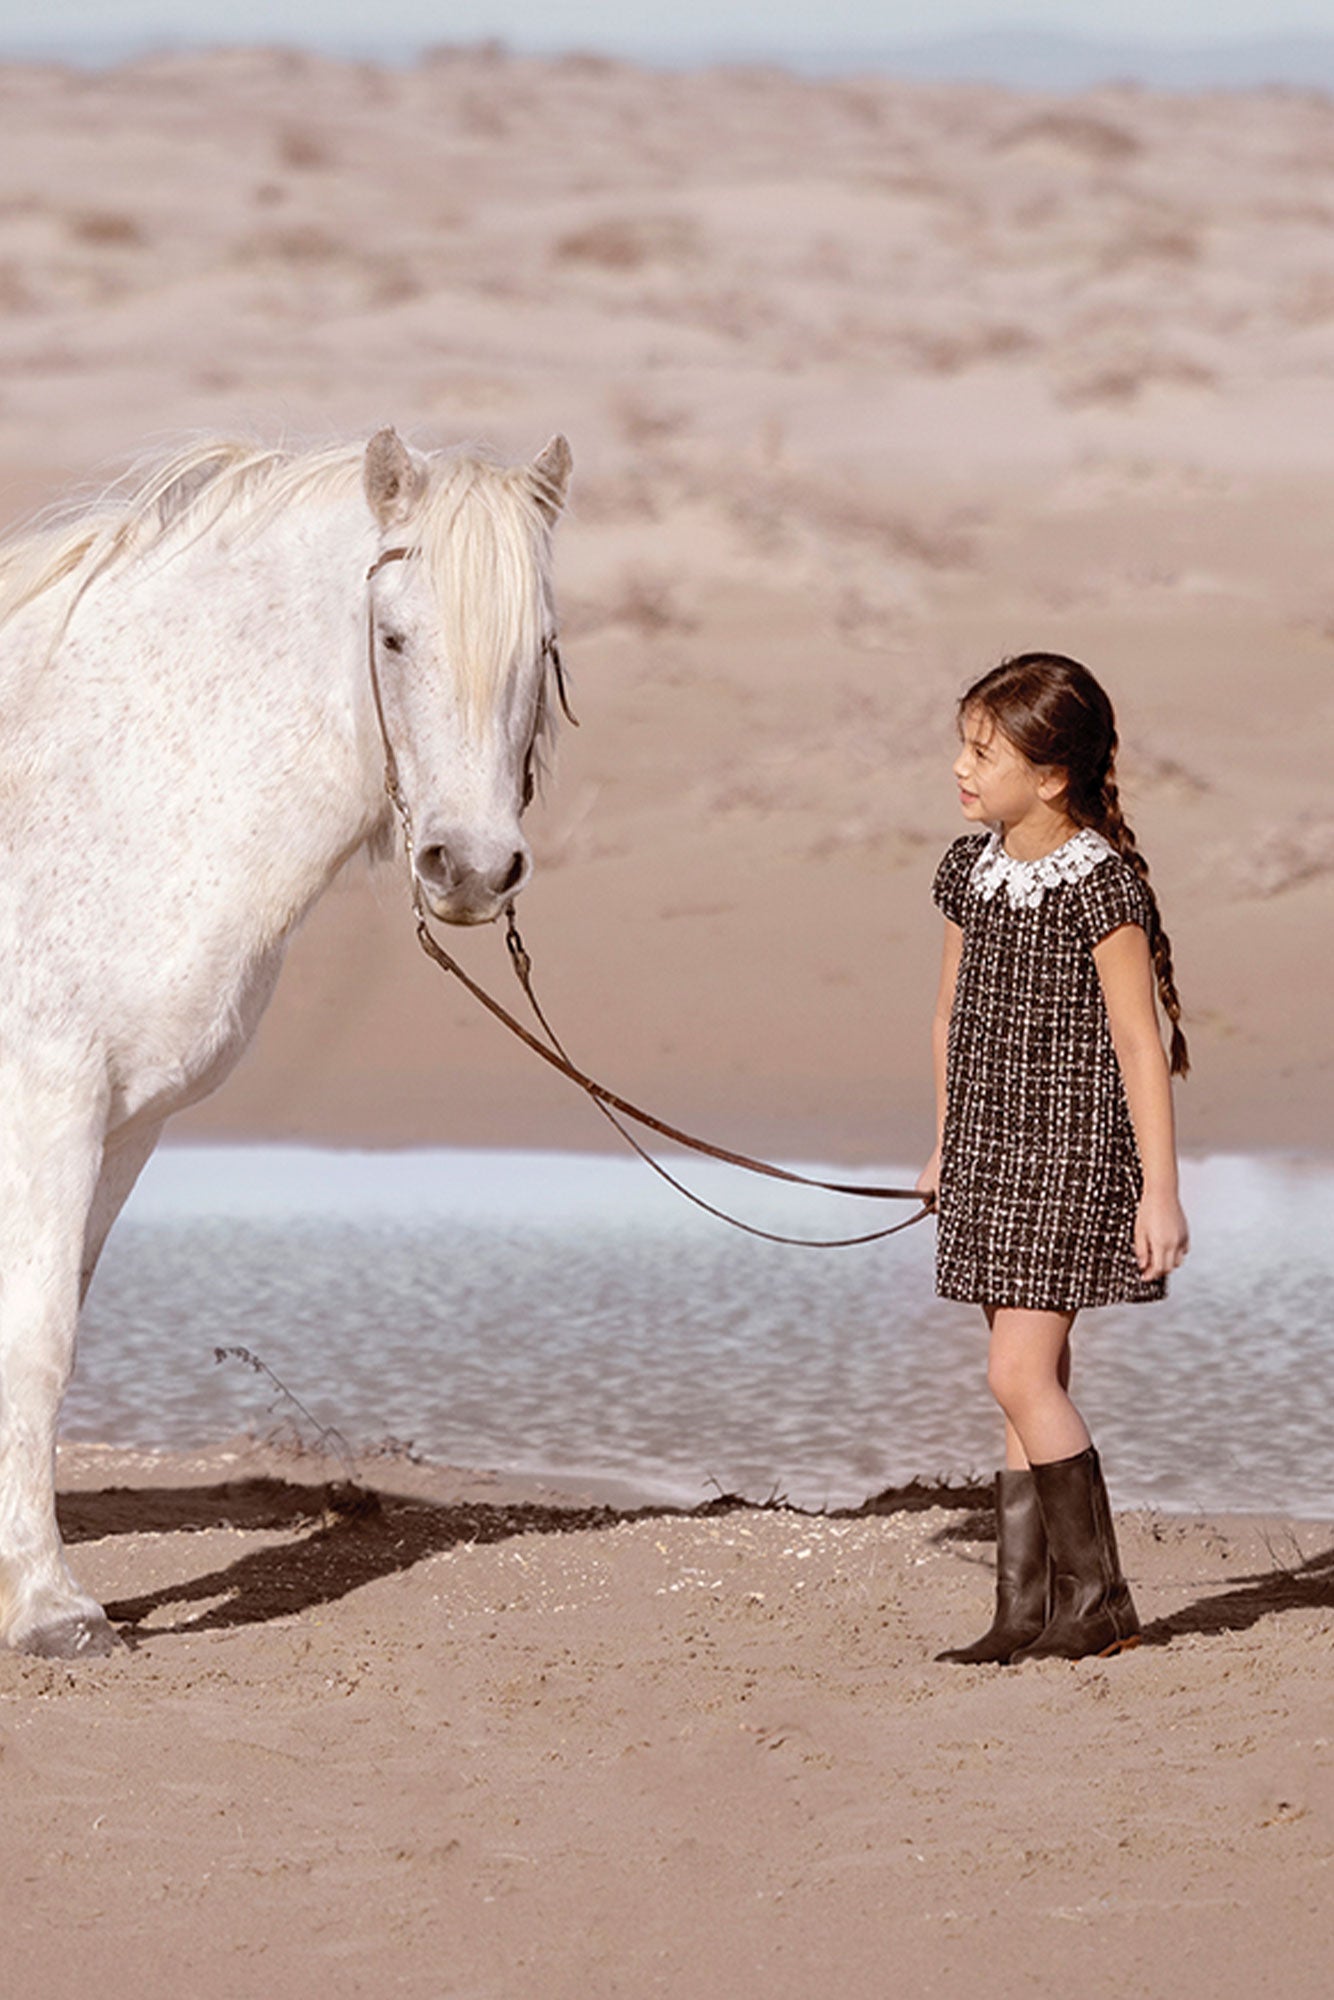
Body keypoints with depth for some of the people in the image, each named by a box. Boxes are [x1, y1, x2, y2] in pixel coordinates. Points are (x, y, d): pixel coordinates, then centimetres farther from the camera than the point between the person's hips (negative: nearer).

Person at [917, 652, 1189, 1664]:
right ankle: (1027, 1609, 11)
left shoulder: (1100, 885, -15)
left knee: (1021, 1372, -13)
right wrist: (946, 1145, 22)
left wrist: (1160, 1192, -16)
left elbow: (1141, 1046, -15)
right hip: (991, 1153, 7)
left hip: (1074, 1150, -7)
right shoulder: (972, 869, 8)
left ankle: (1098, 1598, -4)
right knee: (1032, 1383, 9)